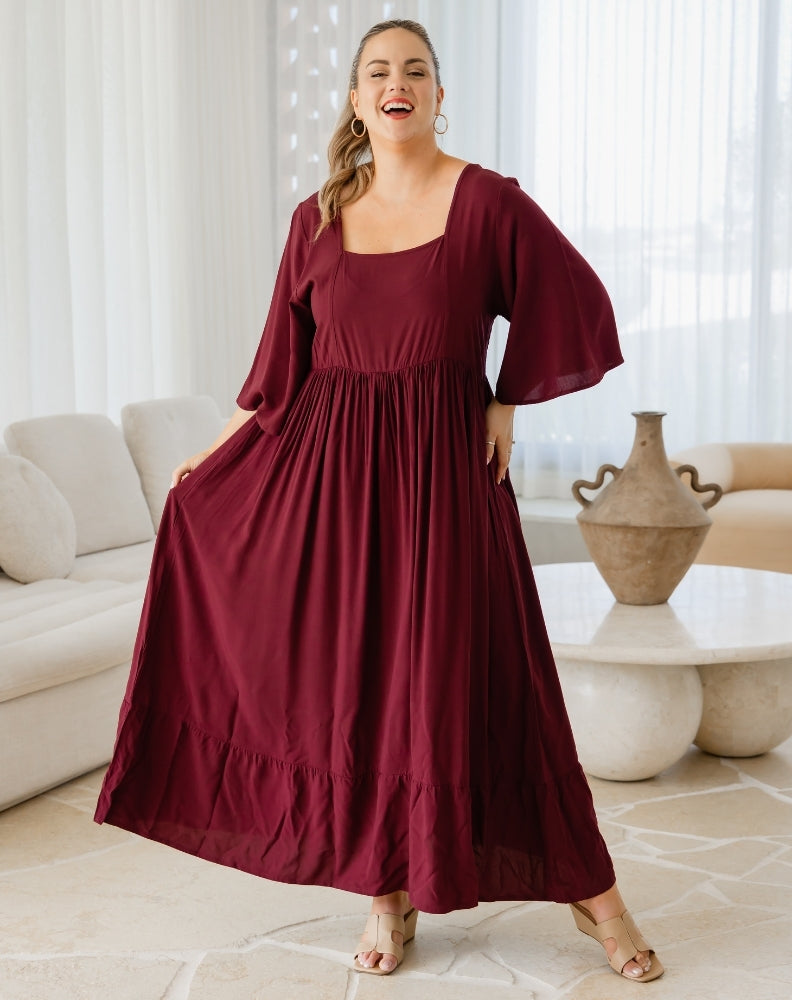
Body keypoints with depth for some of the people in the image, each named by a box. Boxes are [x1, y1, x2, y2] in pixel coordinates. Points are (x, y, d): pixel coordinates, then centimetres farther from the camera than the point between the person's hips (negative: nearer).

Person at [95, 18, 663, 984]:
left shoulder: (486, 201, -3)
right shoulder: (318, 217, 7)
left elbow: (572, 308, 4)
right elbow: (281, 359, 12)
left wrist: (508, 401, 2)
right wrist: (216, 454, 13)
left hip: (442, 467, -3)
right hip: (331, 466, 3)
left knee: (471, 672, -2)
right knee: (351, 672, 4)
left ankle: (586, 885, 15)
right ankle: (388, 890, 20)